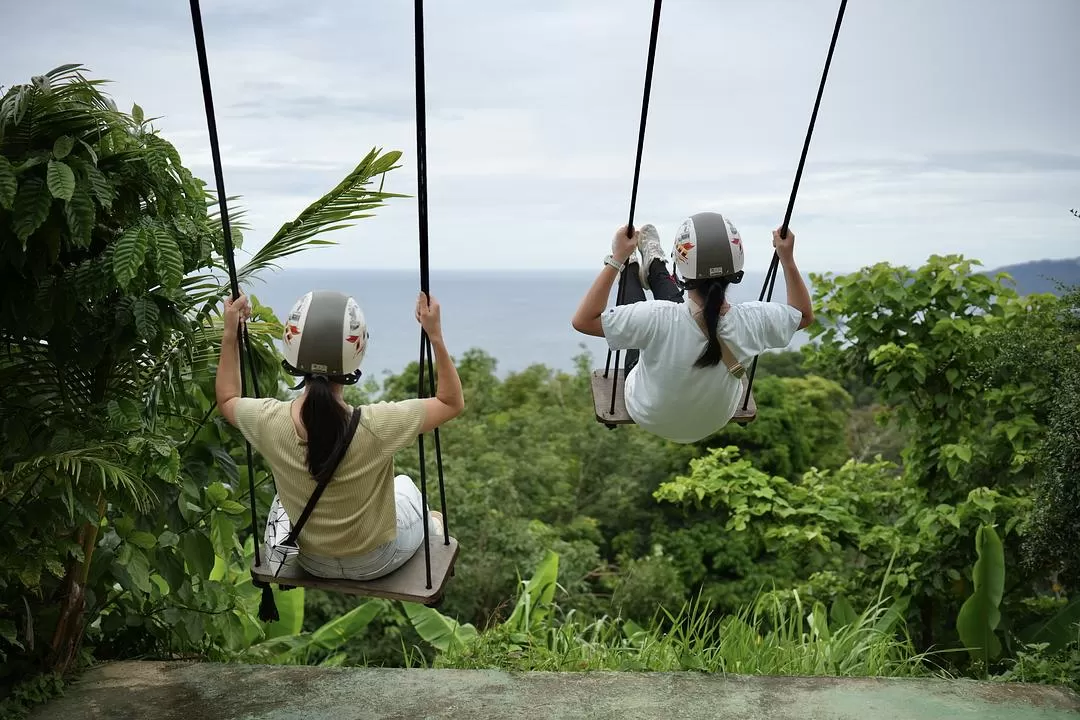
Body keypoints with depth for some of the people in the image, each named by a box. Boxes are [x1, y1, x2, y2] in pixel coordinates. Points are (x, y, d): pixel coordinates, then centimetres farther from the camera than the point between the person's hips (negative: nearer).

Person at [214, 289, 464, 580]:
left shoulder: (269, 422, -26)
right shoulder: (376, 426, -34)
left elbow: (227, 399, 0)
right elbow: (452, 402, -17)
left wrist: (230, 333, -1)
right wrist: (435, 337, -21)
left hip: (312, 563, 2)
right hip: (376, 562, -2)